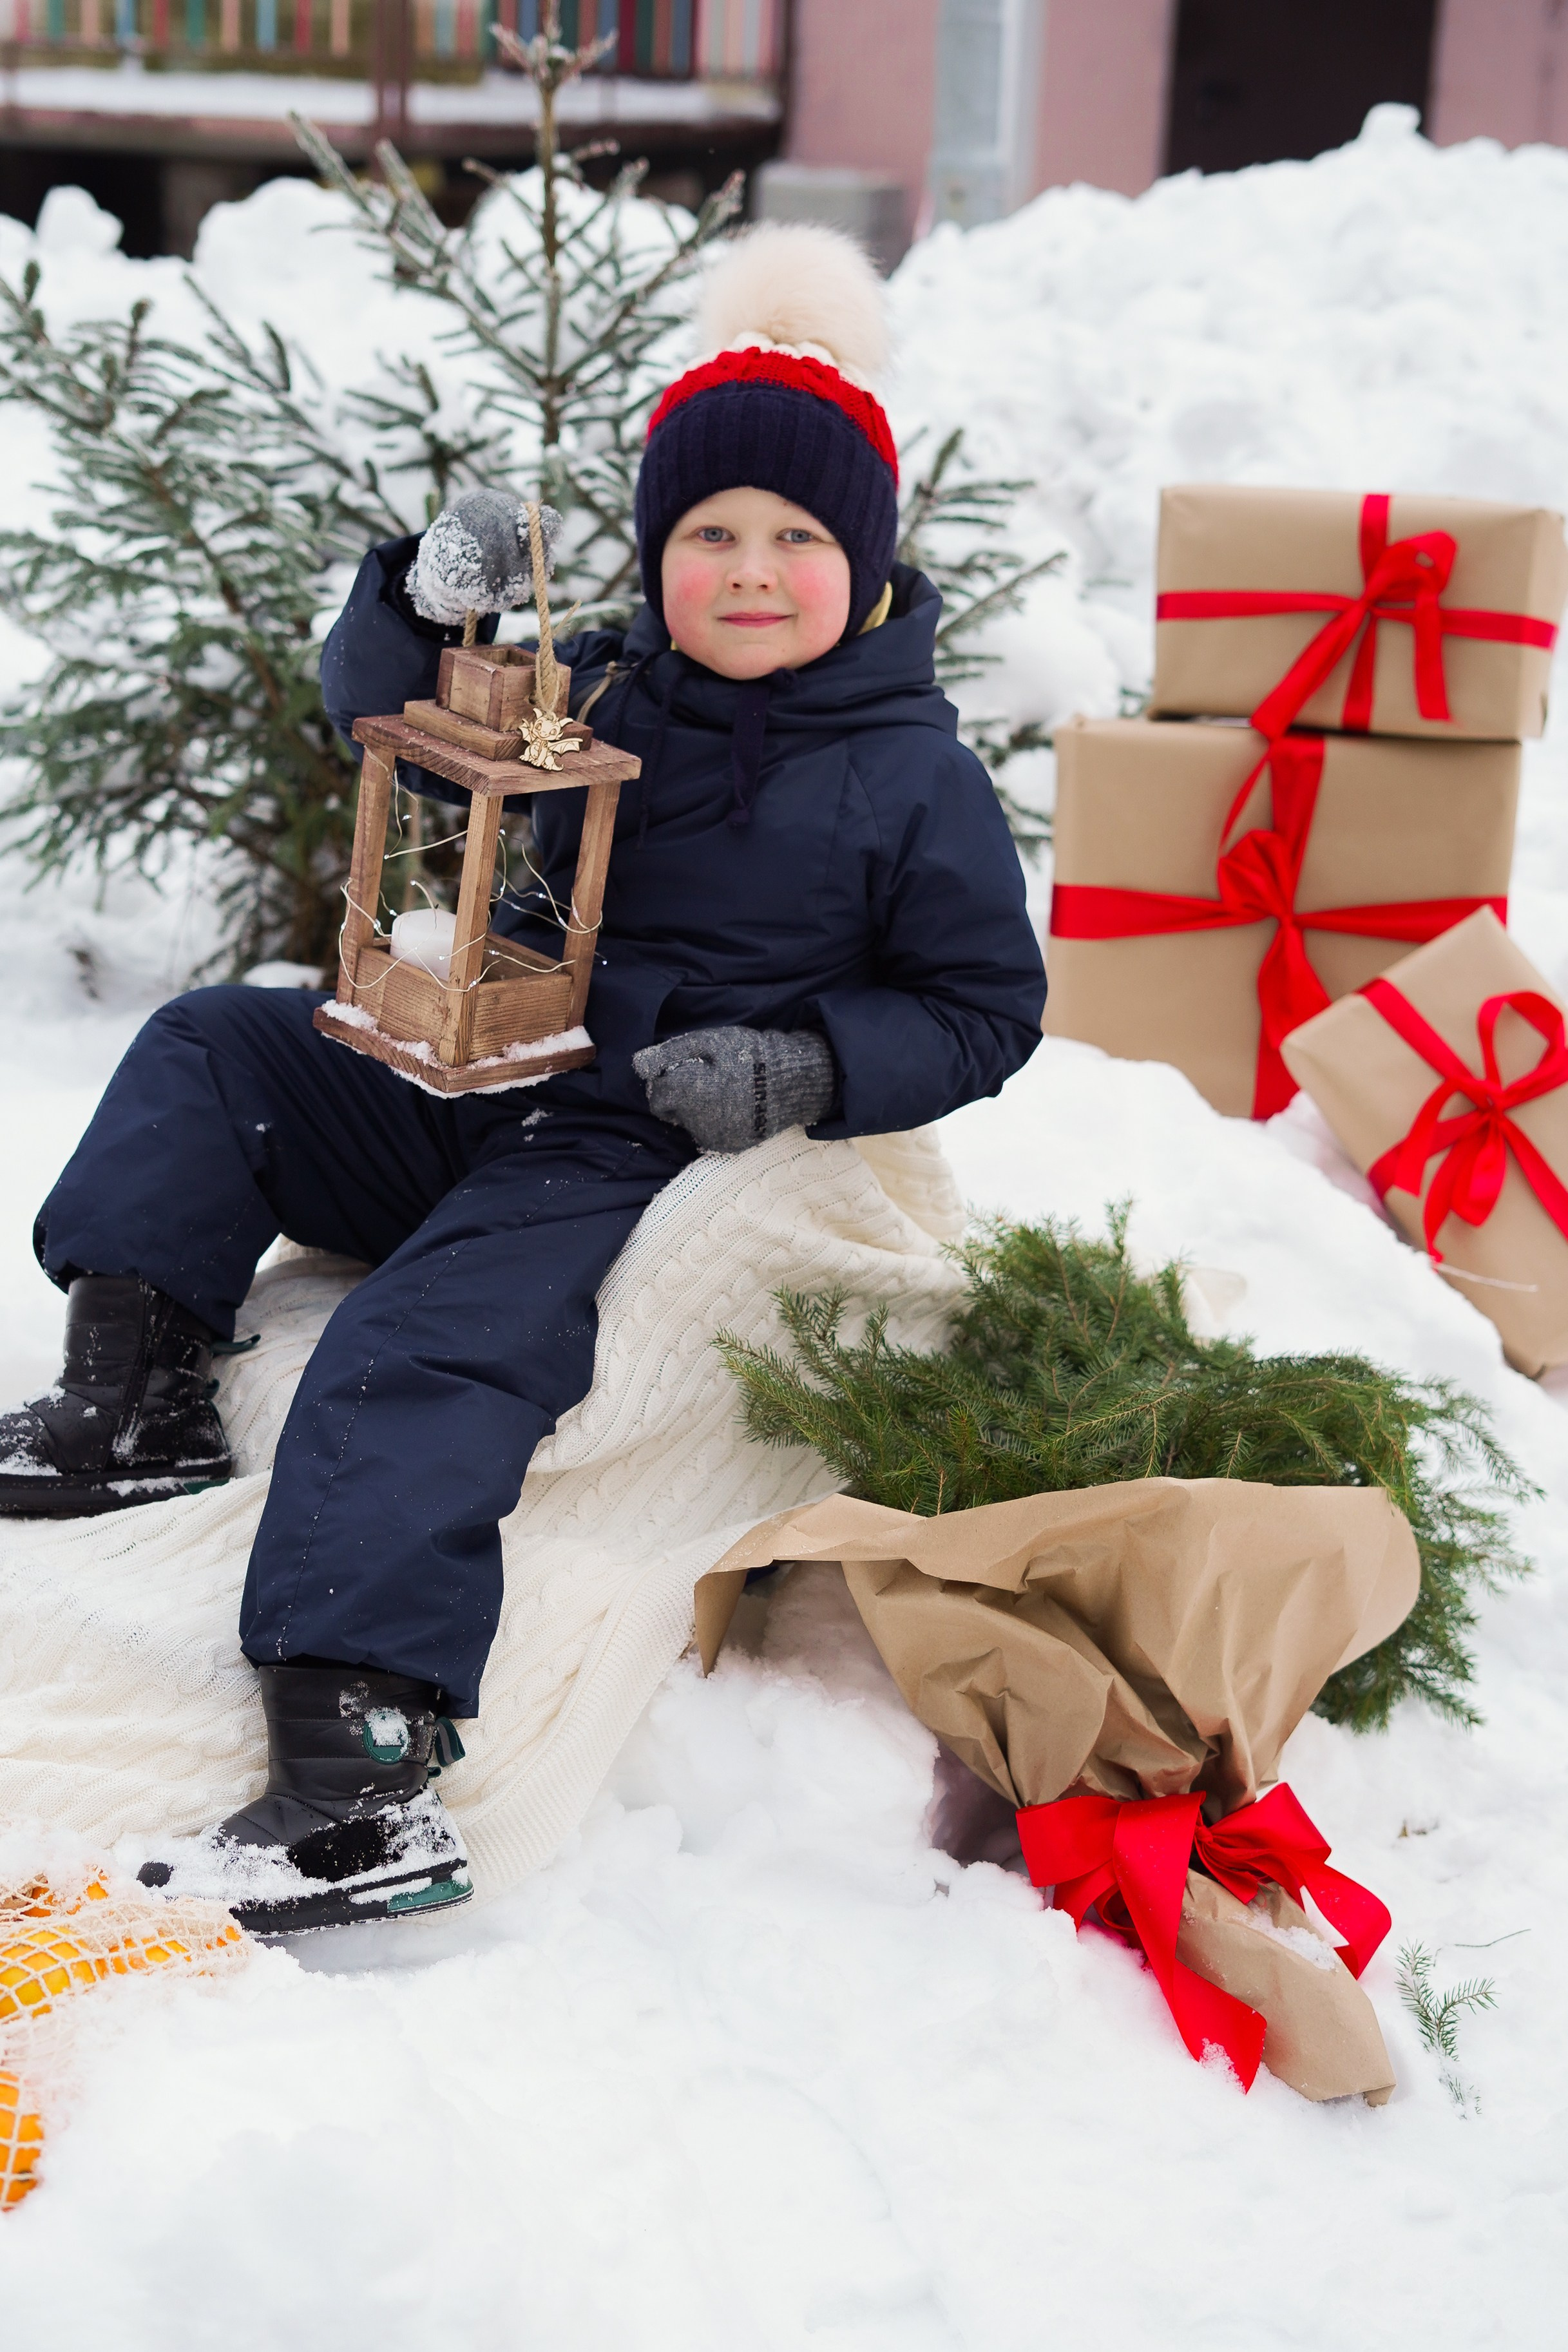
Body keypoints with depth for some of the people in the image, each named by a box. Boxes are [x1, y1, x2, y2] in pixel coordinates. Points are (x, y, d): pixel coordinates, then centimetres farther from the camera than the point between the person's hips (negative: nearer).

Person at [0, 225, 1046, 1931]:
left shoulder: (914, 774, -4)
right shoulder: (604, 688, 10)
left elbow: (984, 1009, 0)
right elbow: (383, 711, 13)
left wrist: (809, 1072, -17)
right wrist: (426, 602, -11)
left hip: (652, 1147, -7)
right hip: (480, 1086, 7)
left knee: (414, 1359, -29)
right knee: (211, 1049, 2)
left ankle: (359, 1782, -39)